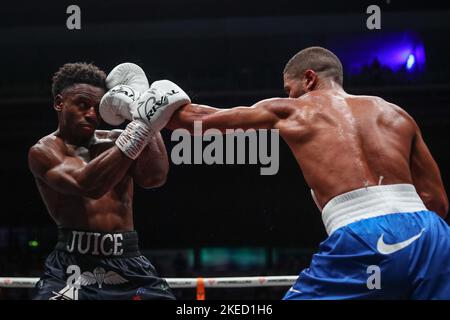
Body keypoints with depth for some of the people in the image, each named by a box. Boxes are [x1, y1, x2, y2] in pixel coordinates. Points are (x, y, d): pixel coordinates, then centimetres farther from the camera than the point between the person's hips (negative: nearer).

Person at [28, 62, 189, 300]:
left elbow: (154, 178, -5)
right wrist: (142, 126, -24)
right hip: (73, 265, -4)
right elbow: (88, 185, -20)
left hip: (128, 264, 4)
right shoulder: (44, 151, 0)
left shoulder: (115, 141, 14)